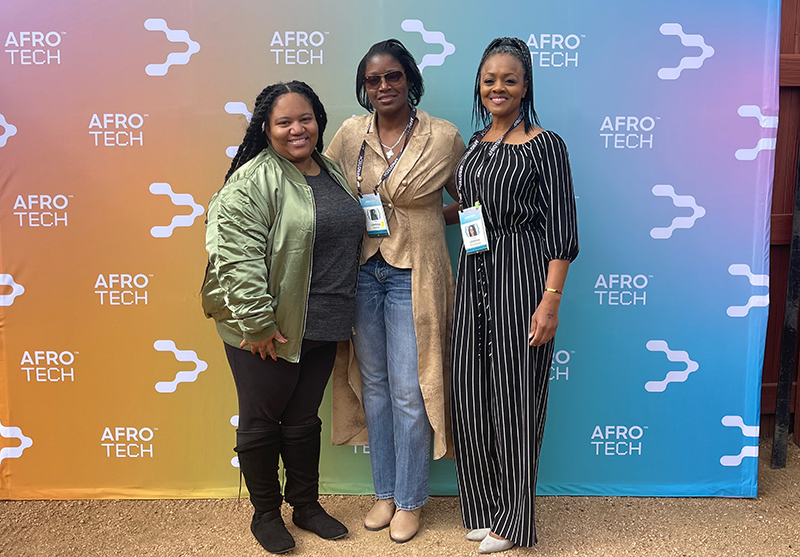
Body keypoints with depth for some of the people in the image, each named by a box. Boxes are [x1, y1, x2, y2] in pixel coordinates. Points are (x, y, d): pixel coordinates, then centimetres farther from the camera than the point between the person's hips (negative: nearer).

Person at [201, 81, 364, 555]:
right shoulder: (253, 182, -14)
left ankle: (306, 505, 34)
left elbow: (348, 241, 21)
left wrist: (344, 317, 18)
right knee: (261, 422, 10)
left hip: (321, 328, 6)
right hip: (269, 330, -6)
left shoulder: (332, 173, 11)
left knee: (304, 419, 19)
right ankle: (266, 513, 28)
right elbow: (237, 258, -20)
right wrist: (258, 324, -22)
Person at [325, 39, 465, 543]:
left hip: (413, 275, -3)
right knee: (373, 383, 13)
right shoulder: (350, 134, 3)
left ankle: (410, 500, 21)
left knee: (409, 391, 1)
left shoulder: (443, 137, -5)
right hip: (363, 270, 4)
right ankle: (384, 491, 30)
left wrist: (422, 219, -3)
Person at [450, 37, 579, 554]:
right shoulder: (475, 143, 13)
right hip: (474, 276, 7)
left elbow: (561, 231, -12)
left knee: (515, 393, 1)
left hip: (521, 277, -6)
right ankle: (483, 509, 28)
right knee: (472, 393, 10)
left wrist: (551, 299, -18)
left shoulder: (545, 145, -7)